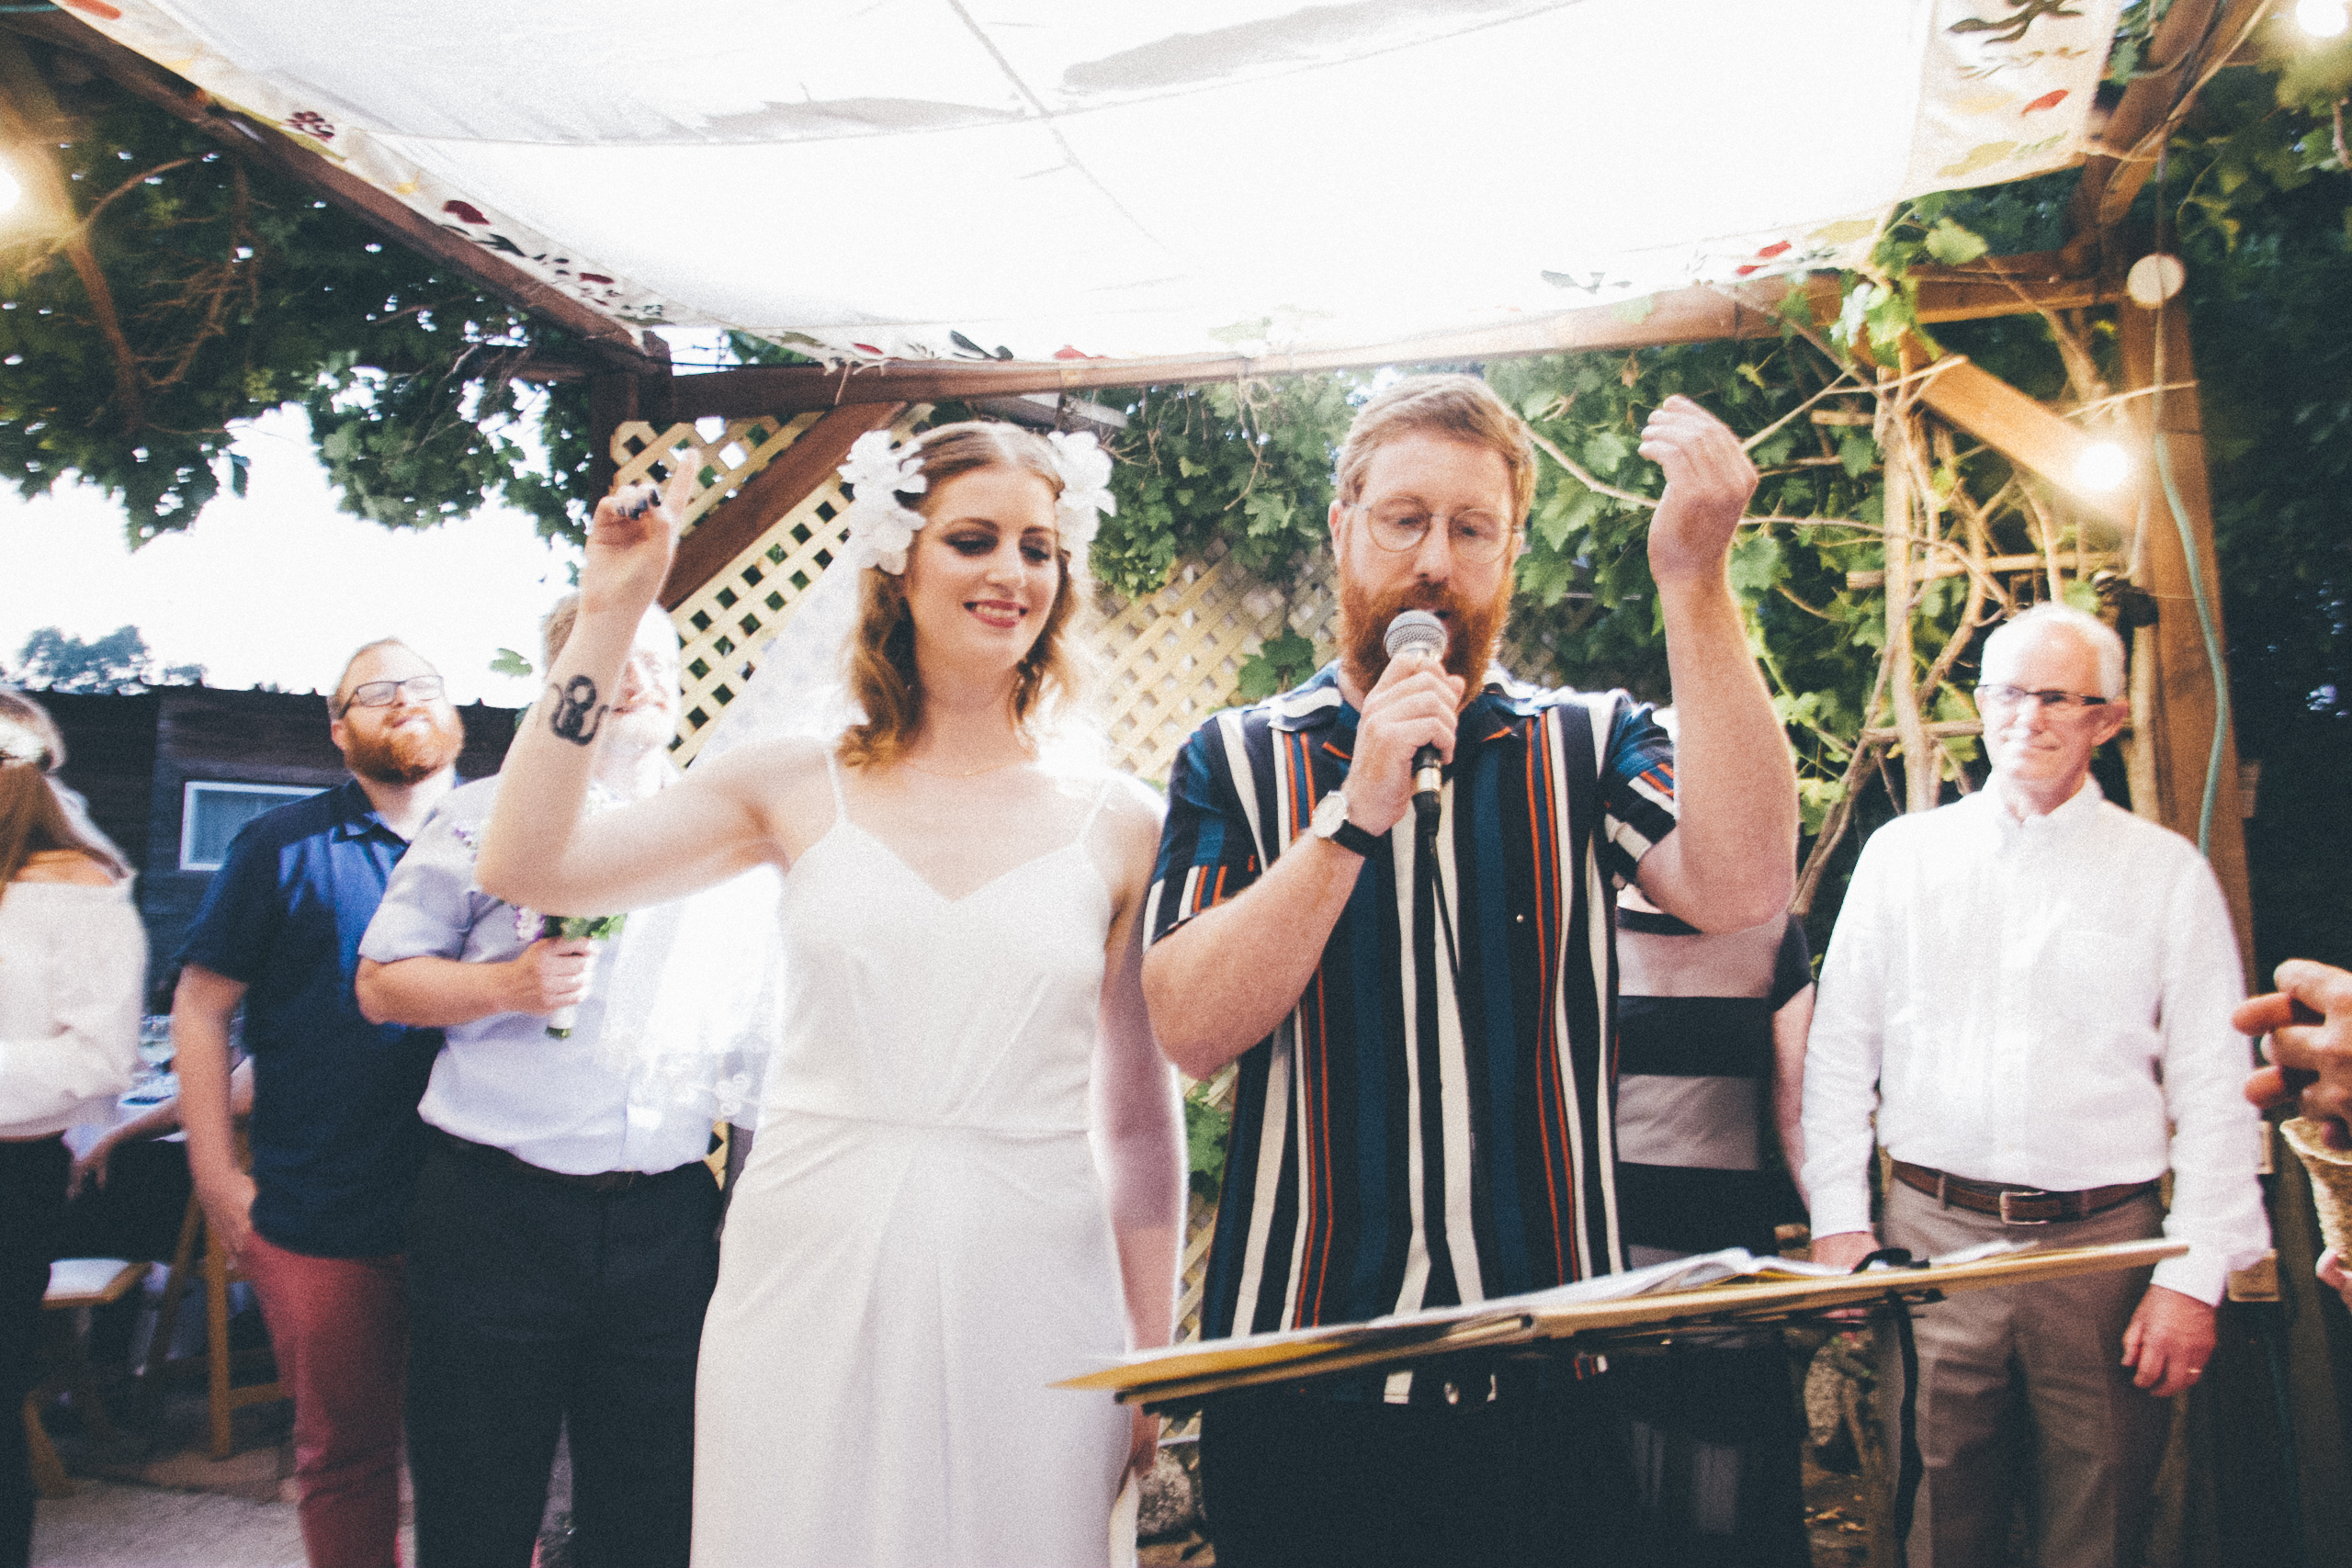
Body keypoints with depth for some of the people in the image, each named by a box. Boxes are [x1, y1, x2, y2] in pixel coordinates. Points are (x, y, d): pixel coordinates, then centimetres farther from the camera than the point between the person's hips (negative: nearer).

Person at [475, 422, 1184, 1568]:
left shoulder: (1116, 824, 1)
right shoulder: (799, 785, 1)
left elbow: (1140, 1116, 5)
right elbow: (522, 867, -4)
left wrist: (1154, 1362, 6)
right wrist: (606, 617, -5)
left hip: (1025, 1295, 0)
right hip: (810, 1279, 0)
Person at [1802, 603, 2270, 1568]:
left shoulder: (2166, 871, 5)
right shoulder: (1902, 853, 8)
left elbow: (2215, 1090, 2)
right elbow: (1840, 1051, 8)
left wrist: (2194, 1277, -5)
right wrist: (1839, 1220, 2)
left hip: (2104, 1245, 0)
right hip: (1932, 1235, 1)